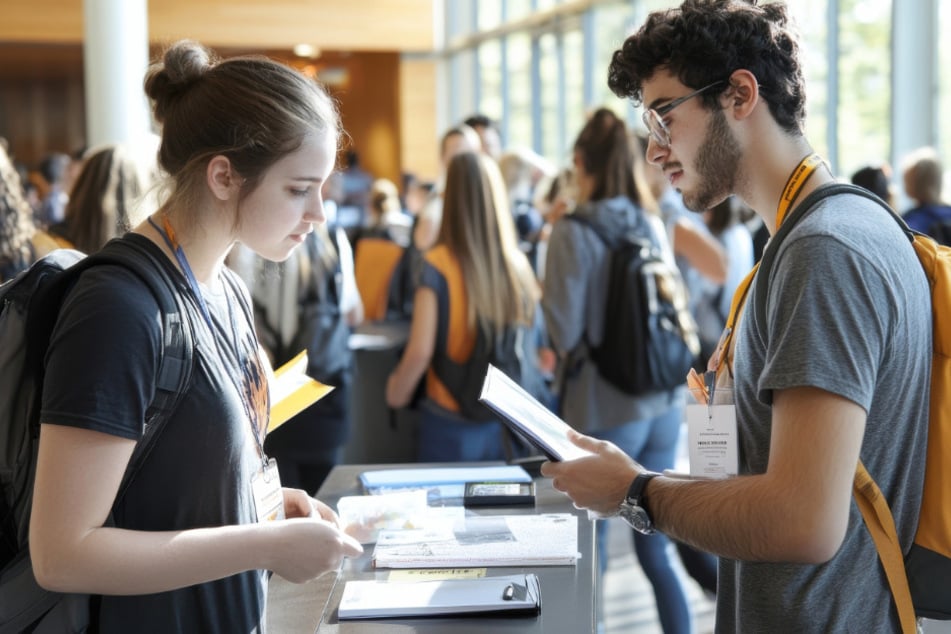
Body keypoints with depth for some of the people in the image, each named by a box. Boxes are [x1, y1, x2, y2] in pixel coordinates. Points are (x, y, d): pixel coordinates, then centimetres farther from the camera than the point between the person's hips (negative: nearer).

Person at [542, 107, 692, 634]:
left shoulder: (573, 234, -13)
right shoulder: (654, 226, 4)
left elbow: (565, 332, -13)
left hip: (605, 409, -5)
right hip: (664, 404, 6)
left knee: (589, 549, 8)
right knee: (655, 548, 15)